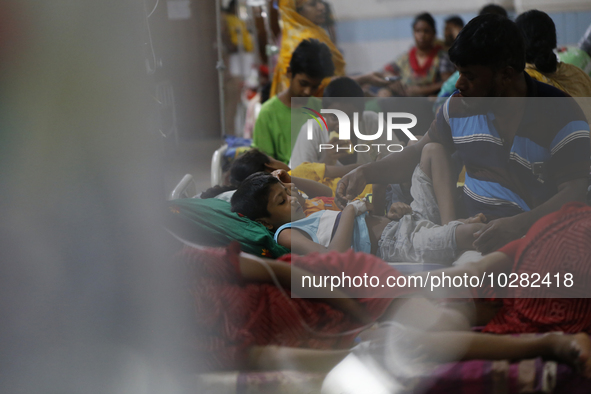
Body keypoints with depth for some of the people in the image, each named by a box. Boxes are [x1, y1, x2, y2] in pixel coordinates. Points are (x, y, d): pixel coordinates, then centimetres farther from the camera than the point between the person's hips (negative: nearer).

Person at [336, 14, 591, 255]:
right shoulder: (458, 107, 7)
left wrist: (519, 225, -34)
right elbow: (415, 156, 19)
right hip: (469, 228, 6)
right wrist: (365, 173, 1)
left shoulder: (561, 116, -10)